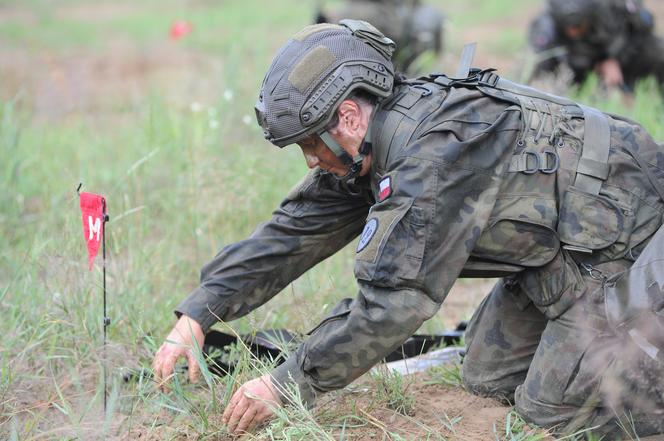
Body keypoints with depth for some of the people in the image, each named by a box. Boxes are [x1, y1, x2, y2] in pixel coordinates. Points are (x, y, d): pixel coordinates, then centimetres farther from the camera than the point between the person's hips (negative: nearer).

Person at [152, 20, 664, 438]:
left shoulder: (439, 147, -31)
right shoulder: (370, 148, -2)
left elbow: (394, 299, -32)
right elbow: (294, 232, 5)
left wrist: (287, 385, -26)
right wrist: (196, 315, -2)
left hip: (620, 244, -9)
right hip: (556, 248, 9)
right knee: (489, 376, 10)